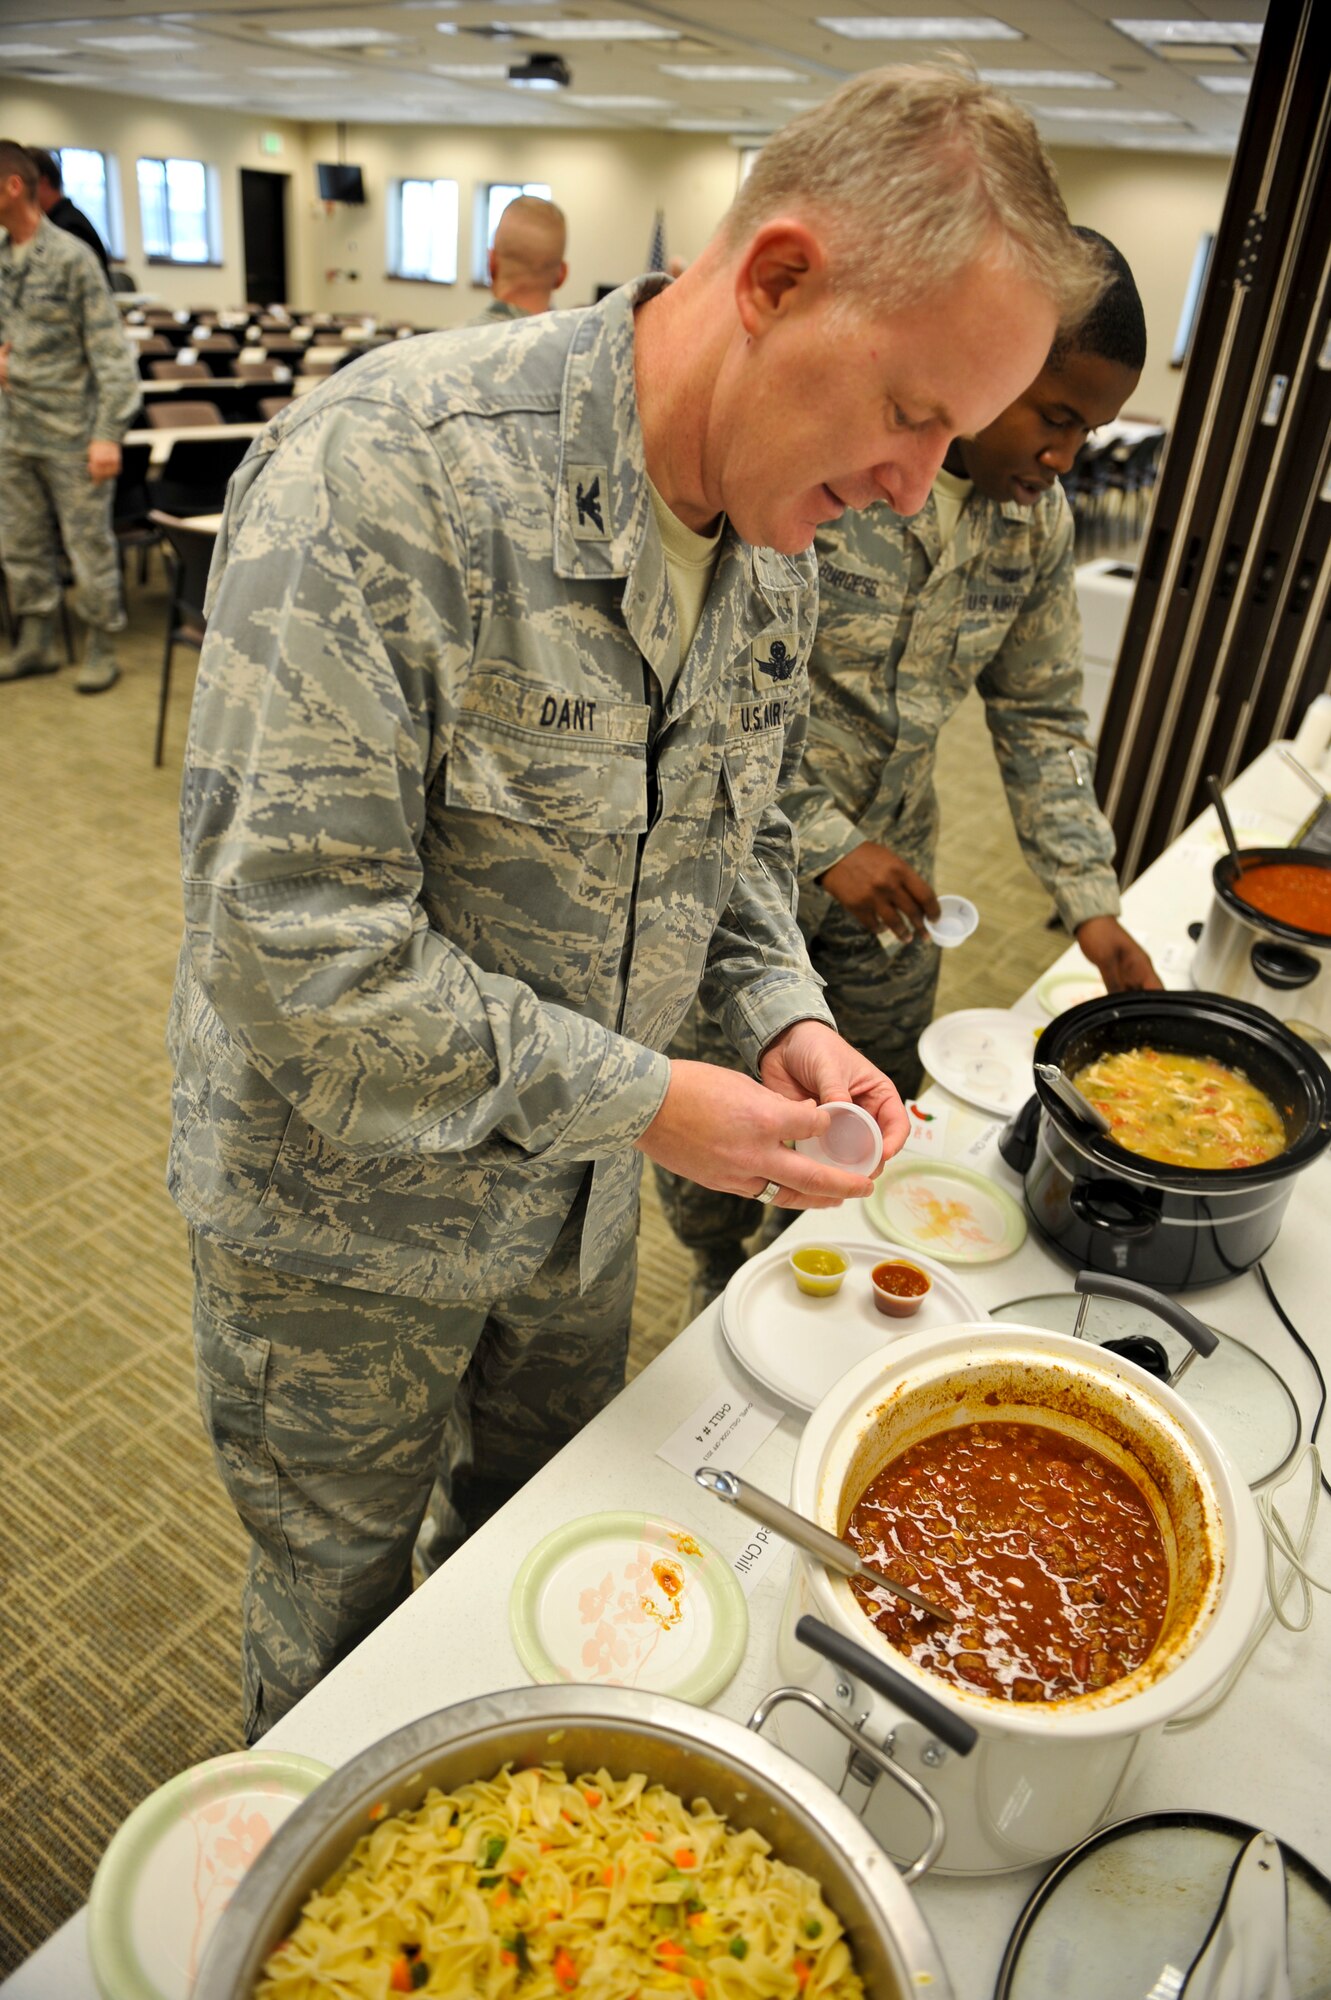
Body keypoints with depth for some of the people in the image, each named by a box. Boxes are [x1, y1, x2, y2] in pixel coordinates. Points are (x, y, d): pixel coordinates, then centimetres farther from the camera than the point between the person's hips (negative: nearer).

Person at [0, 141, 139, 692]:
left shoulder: (71, 257, -9)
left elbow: (110, 352, -12)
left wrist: (108, 434, -17)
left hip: (70, 436, -7)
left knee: (89, 544, 1)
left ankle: (101, 649, 13)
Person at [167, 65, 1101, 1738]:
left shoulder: (773, 533, -4)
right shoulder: (385, 470, -29)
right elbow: (294, 938, -30)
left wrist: (782, 1015, -10)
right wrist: (643, 1098, -25)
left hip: (580, 1206, 6)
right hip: (345, 1219, -5)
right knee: (339, 1610, 21)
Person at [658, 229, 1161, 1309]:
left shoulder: (1037, 519, -1)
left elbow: (1040, 716, 7)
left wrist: (1093, 904, 1)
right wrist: (824, 843, -22)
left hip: (890, 872, 6)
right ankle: (722, 1285, 42)